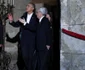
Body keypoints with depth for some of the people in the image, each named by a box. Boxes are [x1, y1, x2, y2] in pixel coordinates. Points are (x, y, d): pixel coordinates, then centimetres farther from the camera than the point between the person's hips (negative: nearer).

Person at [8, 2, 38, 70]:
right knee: (25, 56, 9)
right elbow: (16, 24, 10)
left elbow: (34, 28, -22)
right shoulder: (24, 16, 6)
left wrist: (25, 23, -26)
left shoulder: (35, 18, -9)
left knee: (31, 56, 5)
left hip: (32, 41, -4)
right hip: (24, 40, 4)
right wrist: (11, 21, -9)